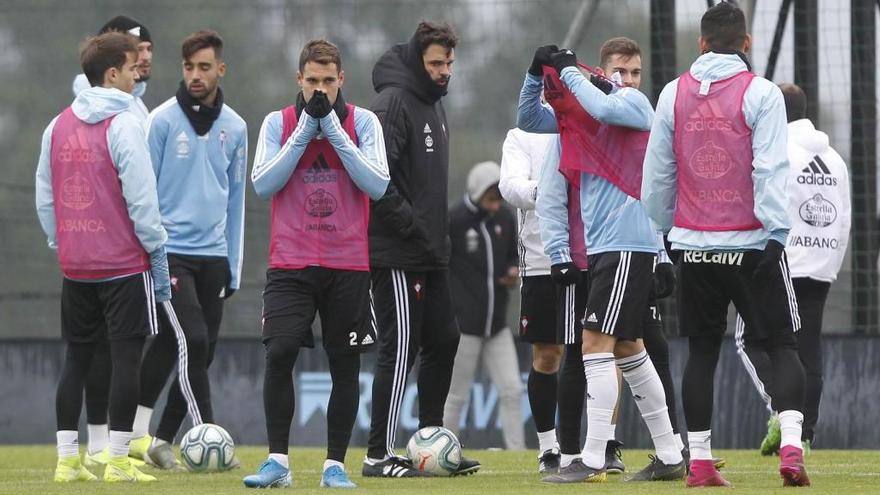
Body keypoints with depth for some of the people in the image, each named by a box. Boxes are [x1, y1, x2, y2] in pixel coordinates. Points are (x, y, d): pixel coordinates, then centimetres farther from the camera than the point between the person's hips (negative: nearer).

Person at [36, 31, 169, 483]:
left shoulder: (58, 127, 8)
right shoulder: (124, 125, -11)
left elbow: (45, 199, 12)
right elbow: (141, 199, -13)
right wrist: (158, 254, -6)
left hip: (75, 266, 6)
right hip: (125, 261, -6)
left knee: (76, 360, 11)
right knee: (126, 357, -1)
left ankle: (67, 459, 10)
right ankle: (117, 461, -4)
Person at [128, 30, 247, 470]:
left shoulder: (235, 128, 10)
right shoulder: (162, 120, -4)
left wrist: (234, 265, 13)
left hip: (214, 256, 5)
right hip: (170, 251, -5)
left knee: (202, 351, 3)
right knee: (191, 341, -16)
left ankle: (162, 438, 11)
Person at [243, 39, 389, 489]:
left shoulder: (362, 122, 3)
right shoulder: (278, 123, 5)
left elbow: (377, 185, -8)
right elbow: (262, 183, -6)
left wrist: (333, 129, -12)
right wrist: (304, 131, -10)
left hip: (348, 264, 0)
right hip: (290, 264, 0)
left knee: (345, 365, 3)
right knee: (279, 353, -14)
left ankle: (335, 464, 11)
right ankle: (278, 461, -7)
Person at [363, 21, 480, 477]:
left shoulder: (433, 104, 15)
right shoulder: (392, 103, -15)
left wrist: (439, 235, 16)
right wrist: (414, 229, -22)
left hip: (429, 253, 9)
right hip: (396, 254, -9)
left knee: (443, 341, 11)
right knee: (400, 349, -7)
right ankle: (380, 454, -2)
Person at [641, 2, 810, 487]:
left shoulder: (674, 94, 5)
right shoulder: (761, 93, -7)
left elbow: (657, 174, 10)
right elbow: (770, 171, -13)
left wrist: (664, 227, 21)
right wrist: (775, 230, -12)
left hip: (695, 246, 3)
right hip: (751, 243, -3)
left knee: (701, 352, 11)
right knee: (782, 347, 3)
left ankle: (699, 461, 8)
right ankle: (791, 446, -15)